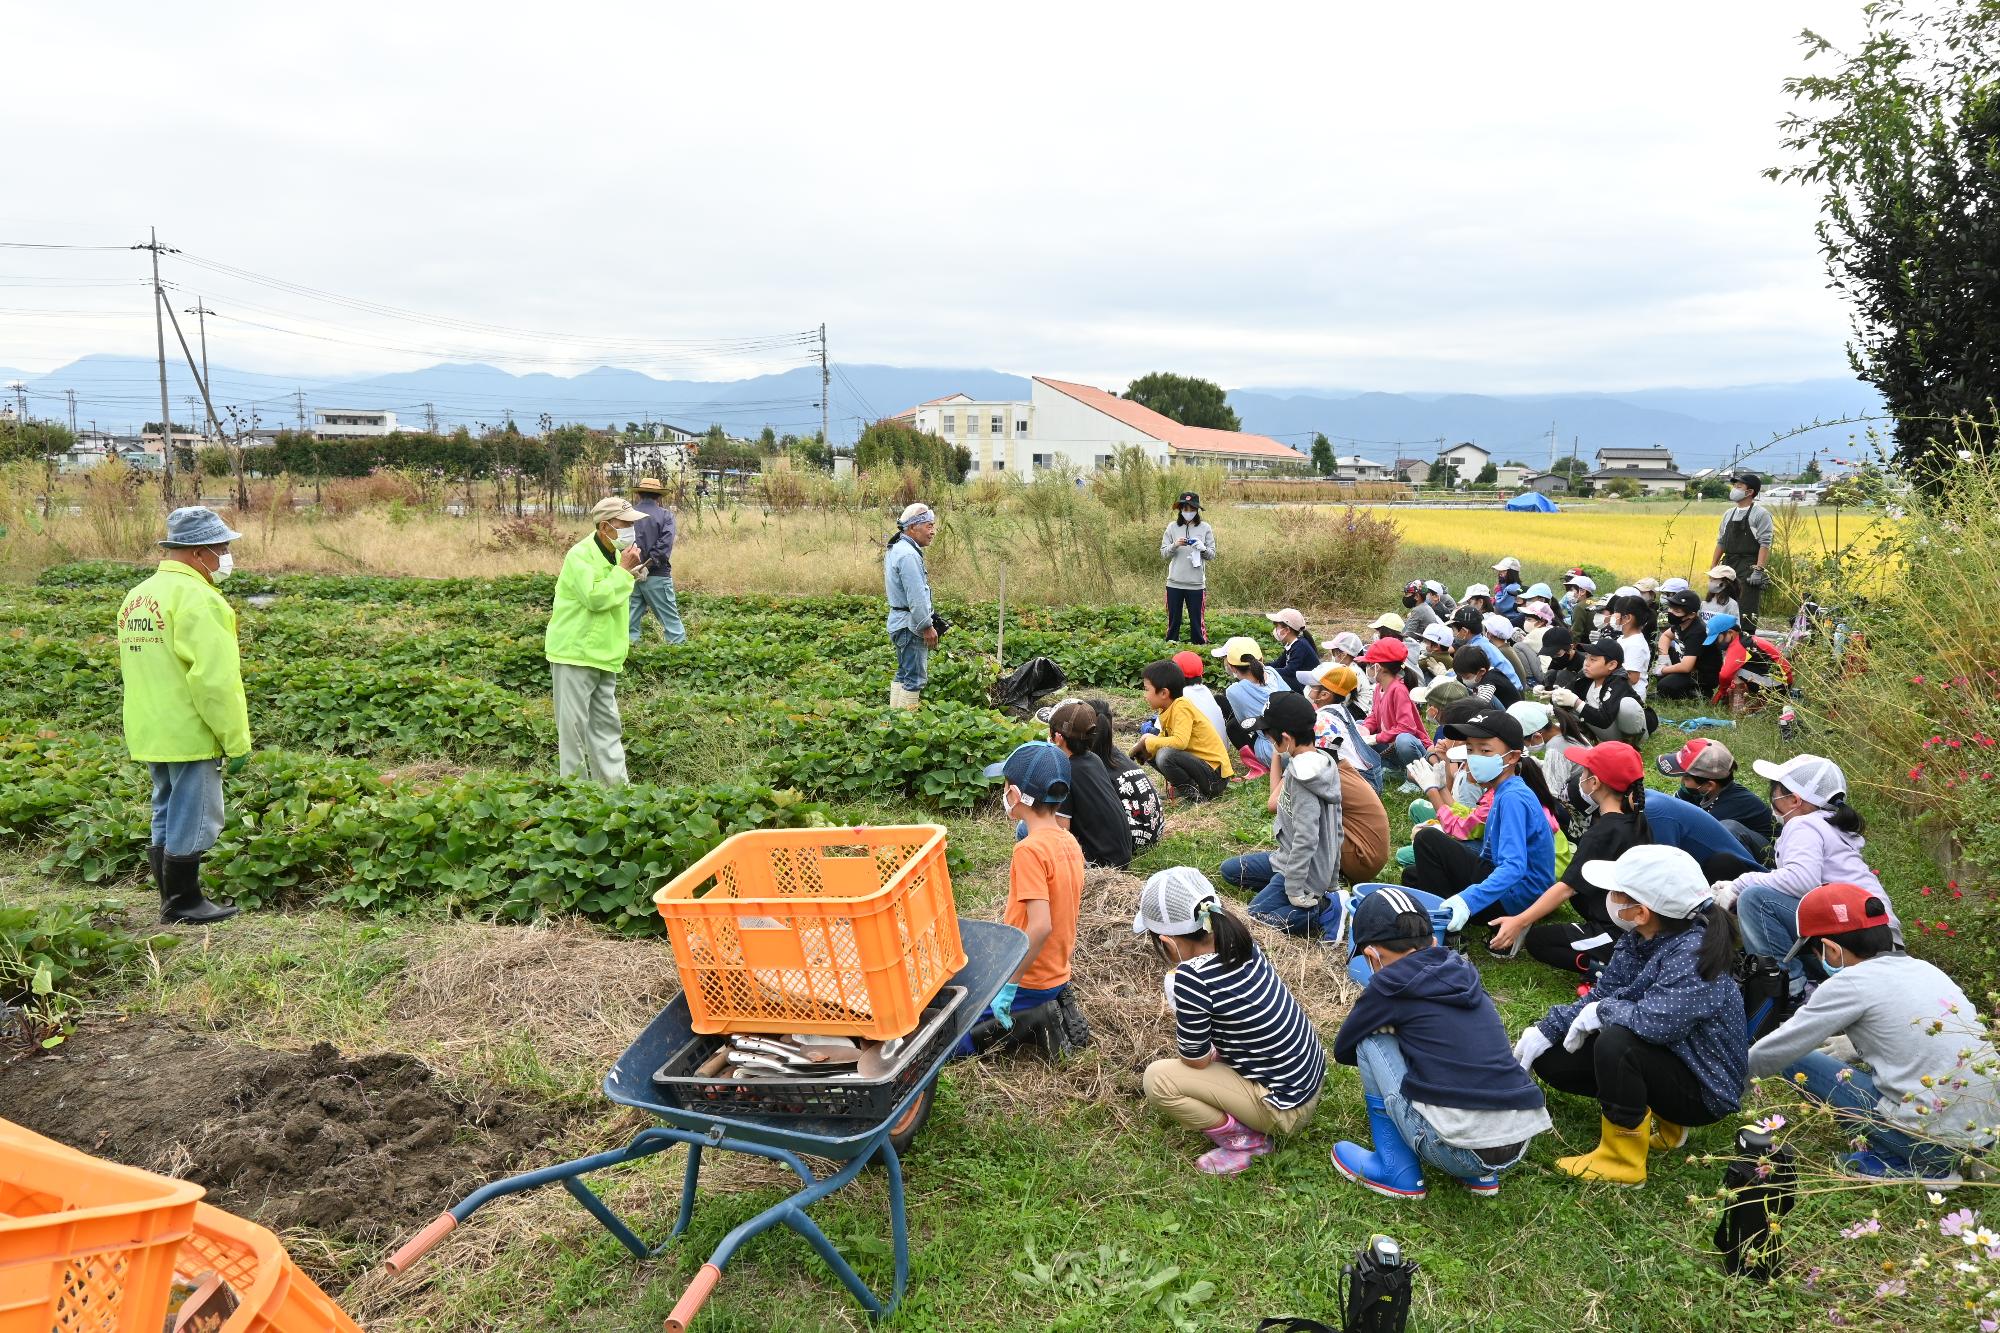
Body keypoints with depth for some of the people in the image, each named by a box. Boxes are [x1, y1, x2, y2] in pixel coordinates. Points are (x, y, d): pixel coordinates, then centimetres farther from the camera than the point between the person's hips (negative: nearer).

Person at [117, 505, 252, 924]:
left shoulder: (138, 596, 13)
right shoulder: (196, 598, -17)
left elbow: (133, 668, 18)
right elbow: (216, 679, -22)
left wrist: (153, 723, 22)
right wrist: (236, 741, -17)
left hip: (149, 734, 9)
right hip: (190, 734, -9)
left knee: (167, 817, 17)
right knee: (193, 821, 1)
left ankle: (172, 900, 25)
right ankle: (184, 904, 9)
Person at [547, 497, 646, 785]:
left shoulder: (615, 555, 12)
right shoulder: (580, 555, -14)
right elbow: (595, 598, -24)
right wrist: (624, 570, -18)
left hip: (604, 656, 8)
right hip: (575, 653, -8)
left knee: (606, 723, 11)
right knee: (574, 722, -2)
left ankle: (615, 785, 16)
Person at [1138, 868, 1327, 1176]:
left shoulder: (1192, 979, -29)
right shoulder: (1238, 940, -5)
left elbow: (1195, 1060, -12)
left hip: (1287, 1108, -8)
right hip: (1311, 1070, 8)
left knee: (1156, 1079, -12)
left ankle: (1243, 1141, 3)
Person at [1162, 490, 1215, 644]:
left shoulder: (1205, 528, 1)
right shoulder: (1172, 527, 3)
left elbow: (1212, 555, 2)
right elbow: (1163, 554, 2)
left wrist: (1203, 549, -18)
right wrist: (1175, 545, -17)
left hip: (1196, 583, -1)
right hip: (1174, 583, 1)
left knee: (1197, 619, 4)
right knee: (1173, 619, 9)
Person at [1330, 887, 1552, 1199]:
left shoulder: (1390, 984, -3)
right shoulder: (1463, 973, 14)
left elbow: (1343, 1050, 12)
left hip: (1458, 1153, -7)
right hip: (1521, 1144, 7)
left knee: (1372, 1043, 8)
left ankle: (1397, 1173, 11)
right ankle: (1481, 1174, 18)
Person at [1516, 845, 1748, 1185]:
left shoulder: (1693, 952, -30)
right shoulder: (1637, 939, -5)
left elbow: (1655, 1023, -42)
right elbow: (1601, 995, 4)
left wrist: (1600, 1012, -22)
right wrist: (1546, 1030, -6)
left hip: (1706, 1090, -9)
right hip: (1662, 1059, 9)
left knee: (1616, 1042, -34)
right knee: (1551, 1059, 3)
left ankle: (1622, 1161, -15)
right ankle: (1658, 1116, 12)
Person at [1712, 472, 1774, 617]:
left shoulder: (1760, 514, -5)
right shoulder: (1728, 514, 16)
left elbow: (1765, 544, -11)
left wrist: (1759, 570, -19)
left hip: (1749, 567, -7)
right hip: (1728, 564, 7)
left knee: (1747, 611, -8)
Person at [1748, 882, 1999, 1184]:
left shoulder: (1851, 983, -10)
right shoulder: (1923, 968, 12)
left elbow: (1775, 1053, -5)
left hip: (1932, 1137, -8)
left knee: (1798, 1063, 0)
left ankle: (1902, 1163, -1)